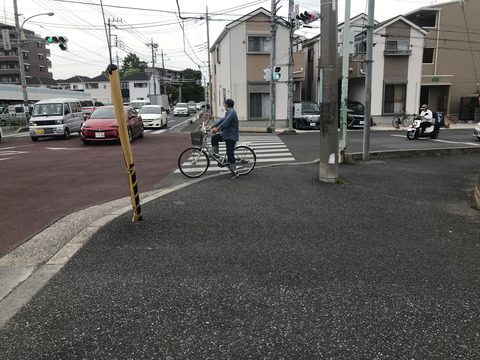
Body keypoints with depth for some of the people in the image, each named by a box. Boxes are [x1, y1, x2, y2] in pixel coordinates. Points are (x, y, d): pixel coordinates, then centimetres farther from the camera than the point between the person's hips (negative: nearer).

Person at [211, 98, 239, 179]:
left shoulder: (231, 112, -16)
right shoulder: (229, 112, 17)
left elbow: (226, 122, -28)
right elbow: (222, 120, 18)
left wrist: (217, 128, -34)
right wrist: (213, 126, 14)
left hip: (231, 136, -10)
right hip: (226, 134, 10)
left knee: (230, 153, -10)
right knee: (214, 138, 12)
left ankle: (234, 172, -5)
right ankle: (215, 154, 18)